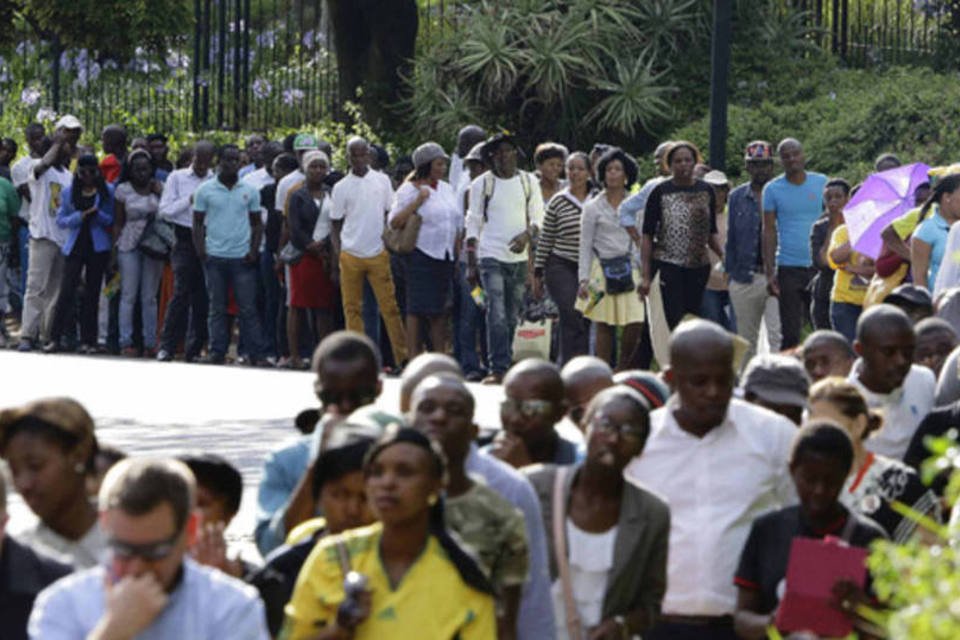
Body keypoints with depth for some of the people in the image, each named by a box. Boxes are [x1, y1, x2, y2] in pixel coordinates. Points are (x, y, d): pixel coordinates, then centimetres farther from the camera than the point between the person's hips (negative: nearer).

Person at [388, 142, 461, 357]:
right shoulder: (409, 190, -5)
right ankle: (413, 358, -4)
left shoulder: (446, 188, 15)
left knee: (441, 310, 6)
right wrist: (417, 201, -19)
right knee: (418, 308, -6)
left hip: (445, 257, 6)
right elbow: (393, 222, -11)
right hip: (421, 256, -6)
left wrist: (457, 254, 16)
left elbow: (457, 223, 21)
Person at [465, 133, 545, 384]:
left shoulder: (527, 182, 8)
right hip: (491, 257, -3)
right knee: (497, 315, -14)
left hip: (519, 258, 3)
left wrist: (527, 234, -14)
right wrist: (471, 263, -1)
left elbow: (538, 216, 9)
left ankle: (506, 365, 15)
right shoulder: (482, 184, 1)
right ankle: (498, 369, -16)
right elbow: (473, 224, 3)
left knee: (513, 317, 7)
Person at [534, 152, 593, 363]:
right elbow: (545, 240, 5)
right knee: (571, 318, -16)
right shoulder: (557, 202, 1)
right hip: (562, 267, -3)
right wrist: (537, 273, 4)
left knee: (586, 322, 4)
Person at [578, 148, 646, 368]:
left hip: (630, 268, 2)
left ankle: (623, 371, 11)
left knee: (635, 324, -7)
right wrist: (584, 279, -5)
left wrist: (644, 275, 7)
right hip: (603, 269, -2)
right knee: (605, 326, 0)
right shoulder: (593, 207, 4)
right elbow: (585, 246, 3)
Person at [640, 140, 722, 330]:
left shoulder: (706, 191, 9)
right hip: (669, 265, -3)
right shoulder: (660, 192, -1)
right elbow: (647, 235, -1)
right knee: (676, 324, -10)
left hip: (699, 266, 4)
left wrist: (724, 255, -2)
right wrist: (646, 276, -6)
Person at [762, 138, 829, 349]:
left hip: (819, 266, 1)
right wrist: (769, 272, -5)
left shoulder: (821, 183, 5)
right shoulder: (773, 189, 2)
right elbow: (769, 231, 2)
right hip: (788, 268, -1)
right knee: (790, 333, 0)